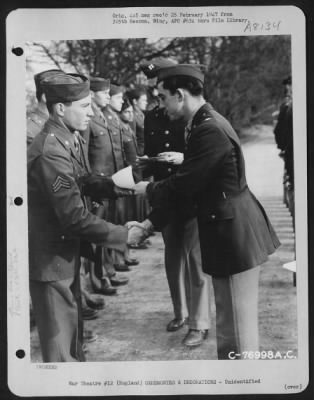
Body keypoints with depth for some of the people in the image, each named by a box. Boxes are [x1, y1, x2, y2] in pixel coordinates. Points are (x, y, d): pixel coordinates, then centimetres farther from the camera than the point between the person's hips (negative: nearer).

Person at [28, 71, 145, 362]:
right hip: (49, 255, -9)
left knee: (73, 326, 24)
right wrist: (123, 235, -18)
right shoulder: (52, 152, -29)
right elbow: (76, 218, -28)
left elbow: (85, 183, 9)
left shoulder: (73, 139, 1)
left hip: (65, 248, 9)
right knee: (59, 335, 7)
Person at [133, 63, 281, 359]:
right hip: (227, 228, 10)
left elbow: (182, 183, -20)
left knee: (238, 321, 3)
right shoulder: (203, 124, 10)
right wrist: (152, 221, 12)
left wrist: (149, 189, 0)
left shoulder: (210, 130, -23)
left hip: (233, 232, -10)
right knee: (229, 316, 22)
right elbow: (187, 180, 13)